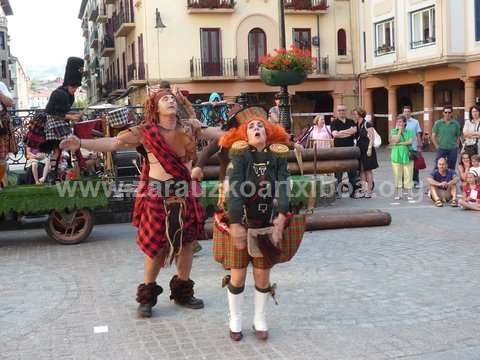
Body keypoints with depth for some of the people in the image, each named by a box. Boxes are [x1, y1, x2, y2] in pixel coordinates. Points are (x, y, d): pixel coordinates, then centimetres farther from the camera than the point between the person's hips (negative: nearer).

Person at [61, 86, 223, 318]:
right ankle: (147, 296, 20)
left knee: (186, 242, 12)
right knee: (155, 246, 2)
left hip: (184, 194, 4)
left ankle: (183, 292, 30)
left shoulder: (189, 128, 4)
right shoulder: (145, 132, -8)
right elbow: (113, 143, -15)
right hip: (157, 195, -4)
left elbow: (216, 133, 11)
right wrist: (81, 144, -27)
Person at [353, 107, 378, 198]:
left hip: (367, 150, -7)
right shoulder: (356, 125, 13)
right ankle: (363, 191, 9)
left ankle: (369, 191, 3)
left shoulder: (367, 124, -7)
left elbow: (372, 137, -10)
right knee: (361, 171, 5)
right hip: (359, 150, 7)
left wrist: (369, 148, -17)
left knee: (368, 170, -2)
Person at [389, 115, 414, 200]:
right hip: (396, 156, 1)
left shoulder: (409, 131, 7)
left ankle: (409, 193, 5)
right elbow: (396, 140, -10)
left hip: (407, 155, 0)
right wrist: (399, 130, -3)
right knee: (397, 175, 2)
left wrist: (400, 143, -9)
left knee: (408, 175, -2)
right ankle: (399, 193, 10)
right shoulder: (393, 131, 7)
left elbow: (410, 141, -7)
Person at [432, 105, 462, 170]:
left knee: (451, 168, 8)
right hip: (441, 148, -1)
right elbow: (433, 136, 3)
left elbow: (458, 137, 11)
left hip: (453, 149, 2)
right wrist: (437, 146, -4)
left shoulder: (455, 124, 4)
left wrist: (456, 146, 0)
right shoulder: (438, 123, 1)